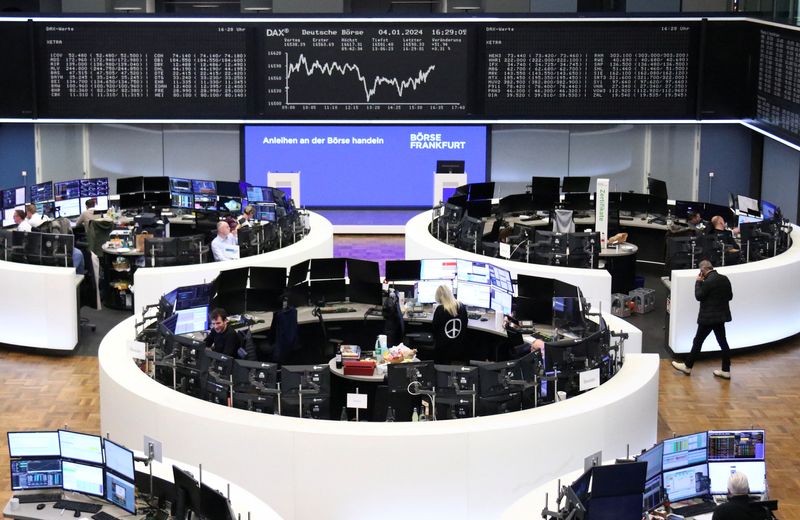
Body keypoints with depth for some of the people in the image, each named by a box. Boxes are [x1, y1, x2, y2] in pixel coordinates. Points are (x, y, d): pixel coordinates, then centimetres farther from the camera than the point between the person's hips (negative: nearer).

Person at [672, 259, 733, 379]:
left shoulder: (708, 281, -20)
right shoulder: (724, 279, 3)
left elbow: (699, 296, -13)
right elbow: (730, 296, 9)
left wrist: (698, 282, -6)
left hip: (708, 317, -7)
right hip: (721, 315, 7)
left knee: (698, 341, 5)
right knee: (722, 342, 10)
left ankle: (688, 366, 16)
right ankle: (726, 370, 12)